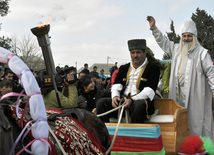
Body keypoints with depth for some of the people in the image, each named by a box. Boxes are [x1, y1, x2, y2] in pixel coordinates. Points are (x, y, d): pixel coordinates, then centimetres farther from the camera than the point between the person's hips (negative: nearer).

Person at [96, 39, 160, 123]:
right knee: (101, 102, -17)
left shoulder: (153, 68, 5)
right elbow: (116, 85, 13)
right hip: (122, 100, 5)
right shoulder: (124, 68, 22)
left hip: (140, 101, -5)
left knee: (139, 105, -39)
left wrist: (132, 100, -20)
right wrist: (115, 96, -11)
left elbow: (149, 91, -7)